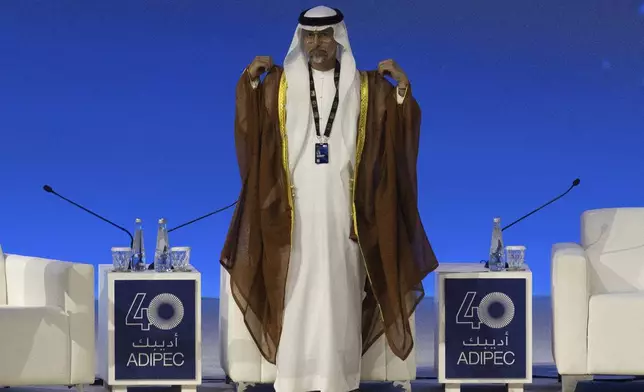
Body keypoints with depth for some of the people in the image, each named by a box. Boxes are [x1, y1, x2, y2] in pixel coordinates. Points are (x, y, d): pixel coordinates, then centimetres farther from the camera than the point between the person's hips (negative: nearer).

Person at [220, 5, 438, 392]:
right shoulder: (280, 84, 5)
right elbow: (251, 128, 0)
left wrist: (402, 88, -13)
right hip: (295, 210, 0)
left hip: (343, 211, 0)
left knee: (339, 290, 0)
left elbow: (396, 134, 2)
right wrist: (250, 80, -13)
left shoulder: (365, 88, 6)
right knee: (295, 288, -1)